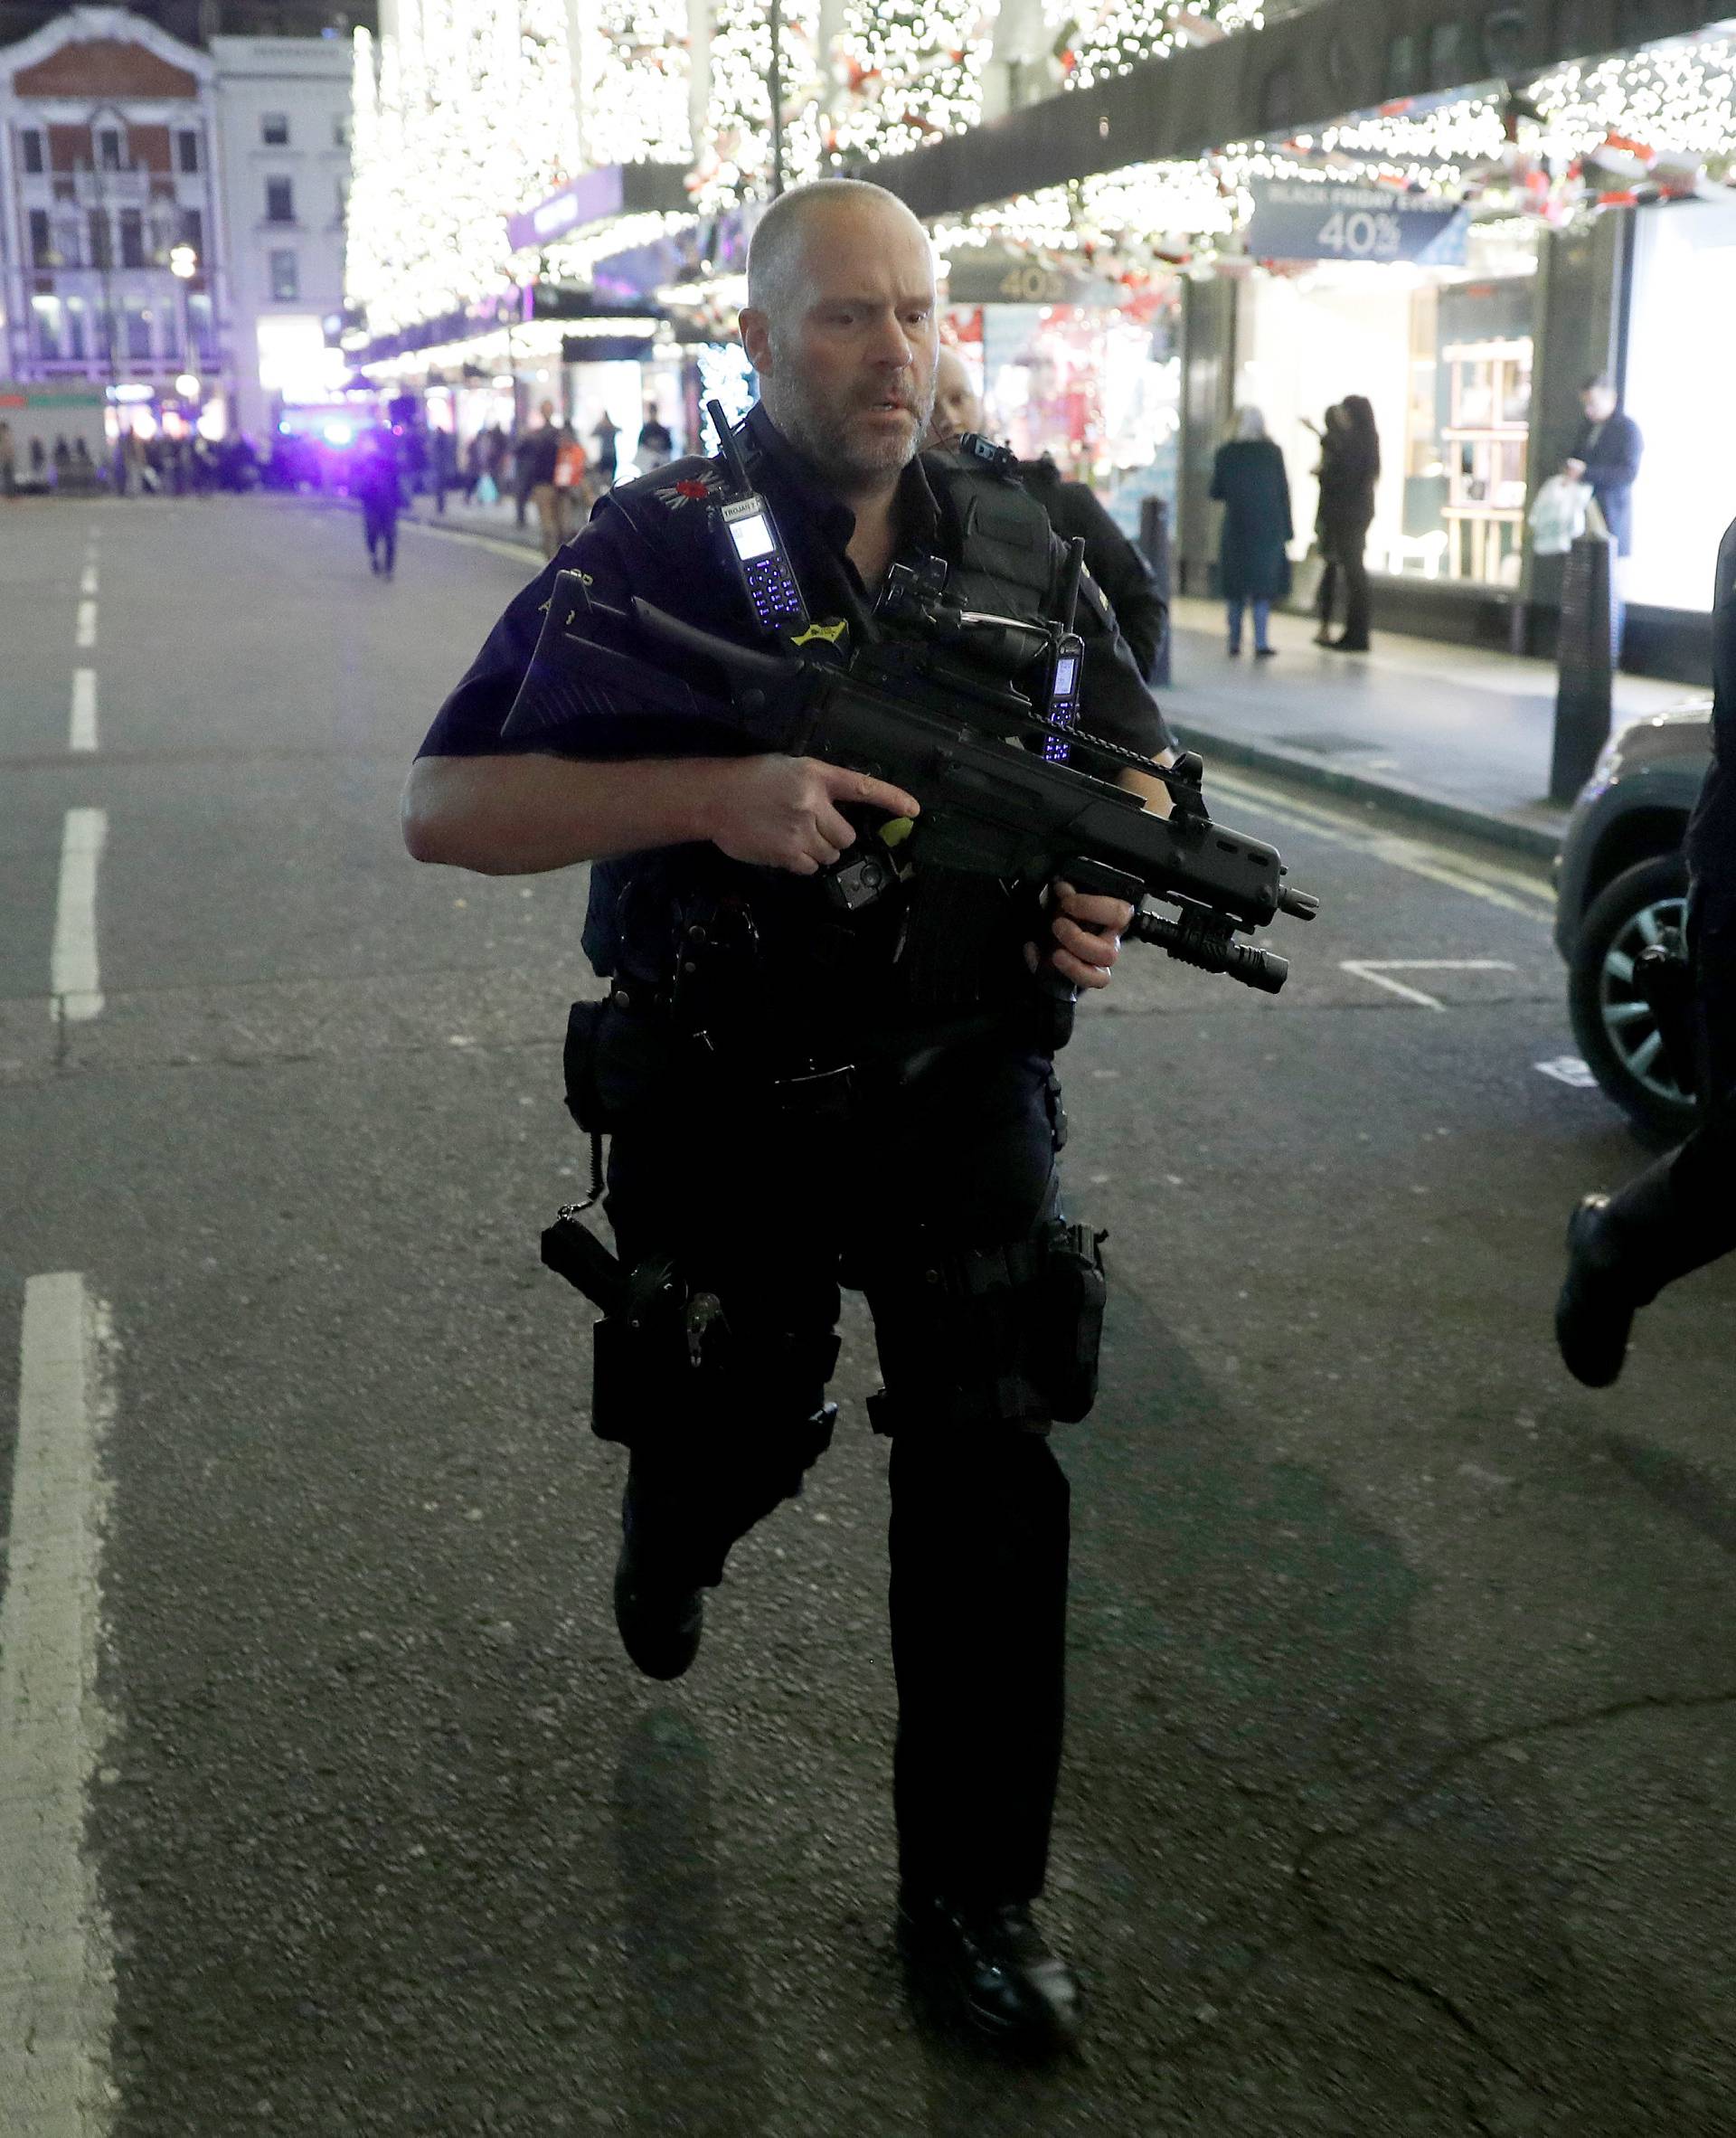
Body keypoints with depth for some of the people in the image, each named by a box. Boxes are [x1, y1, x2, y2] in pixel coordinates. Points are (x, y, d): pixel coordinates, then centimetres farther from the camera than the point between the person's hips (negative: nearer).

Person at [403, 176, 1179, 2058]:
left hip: (959, 1093, 2)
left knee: (992, 1475, -3)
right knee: (729, 1444, 17)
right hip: (723, 1112, -2)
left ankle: (971, 1903, 14)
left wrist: (1113, 881, -8)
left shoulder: (1014, 544, 1)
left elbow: (1136, 755, 16)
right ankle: (670, 1533, 57)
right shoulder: (657, 550, -11)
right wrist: (708, 794, -31)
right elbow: (444, 807, -16)